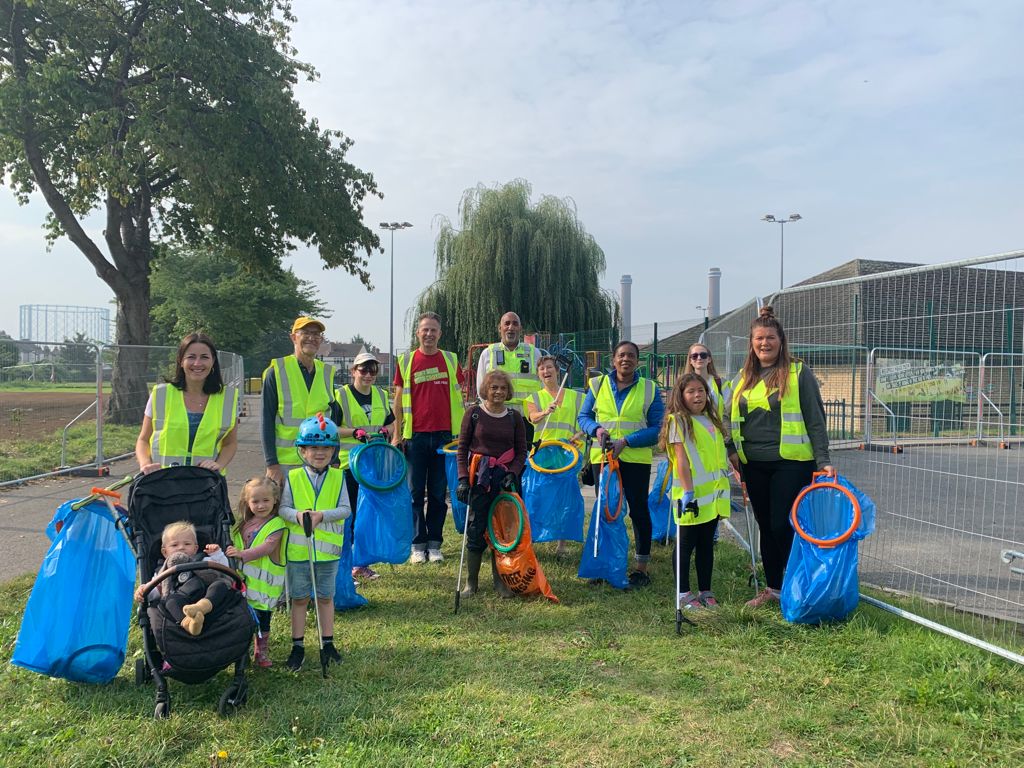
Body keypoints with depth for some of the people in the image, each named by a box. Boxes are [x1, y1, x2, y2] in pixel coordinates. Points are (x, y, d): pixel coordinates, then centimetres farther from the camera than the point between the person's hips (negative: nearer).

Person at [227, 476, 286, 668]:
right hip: (242, 580, 5)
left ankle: (261, 651, 23)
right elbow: (232, 545, 15)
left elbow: (267, 547, -24)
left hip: (263, 582, -5)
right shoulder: (243, 523, 8)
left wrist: (243, 554, -33)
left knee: (261, 616, 6)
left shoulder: (277, 524, -12)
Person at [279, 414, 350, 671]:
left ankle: (327, 643, 28)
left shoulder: (338, 477, -1)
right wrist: (297, 515, -24)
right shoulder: (293, 478, -3)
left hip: (328, 550, 1)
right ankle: (297, 646, 23)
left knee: (326, 597, 13)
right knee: (299, 598, 10)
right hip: (298, 550, 0)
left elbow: (345, 509, -6)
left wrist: (322, 515, -22)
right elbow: (283, 508, -4)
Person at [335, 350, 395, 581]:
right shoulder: (341, 395, -3)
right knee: (349, 516, -2)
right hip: (348, 463, -5)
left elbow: (389, 424, 19)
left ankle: (362, 564, 20)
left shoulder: (381, 395, 12)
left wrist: (385, 431, -3)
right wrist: (355, 432, -20)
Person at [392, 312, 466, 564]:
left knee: (438, 493, 6)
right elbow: (399, 399, 6)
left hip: (444, 435, 1)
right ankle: (417, 544, 13)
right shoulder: (406, 361, 5)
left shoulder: (451, 360, 8)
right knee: (415, 493, 3)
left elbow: (459, 396, 12)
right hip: (415, 436, -1)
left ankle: (434, 544, 16)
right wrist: (397, 434, 1)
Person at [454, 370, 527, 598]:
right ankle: (471, 583, 13)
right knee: (475, 530, 0)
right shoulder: (474, 413, 1)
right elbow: (462, 448, 2)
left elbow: (521, 451, 9)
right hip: (479, 478, -2)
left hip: (506, 479, 2)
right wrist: (463, 478, -8)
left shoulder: (514, 417, 7)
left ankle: (500, 581, 17)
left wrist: (512, 473, -7)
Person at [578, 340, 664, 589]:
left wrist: (626, 441, -16)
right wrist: (596, 429, -12)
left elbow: (657, 428, -5)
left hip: (636, 458, -2)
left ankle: (642, 568, 15)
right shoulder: (597, 385, 6)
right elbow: (584, 416, 10)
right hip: (602, 457, 2)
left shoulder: (649, 389, -1)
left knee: (638, 510, 4)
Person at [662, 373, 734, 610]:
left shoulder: (711, 420, 14)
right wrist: (687, 492, -19)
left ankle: (705, 592, 21)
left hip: (713, 494, 7)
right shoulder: (679, 421, -7)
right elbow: (681, 460, -14)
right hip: (693, 496, -7)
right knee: (686, 544, 2)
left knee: (707, 544, 13)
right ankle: (684, 594, 11)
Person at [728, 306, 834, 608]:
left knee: (782, 526, -7)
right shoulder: (743, 377, 11)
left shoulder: (798, 373, -3)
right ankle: (773, 588, 24)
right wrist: (731, 449, 1)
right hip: (754, 465, 5)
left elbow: (815, 419, -4)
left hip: (791, 462, -5)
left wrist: (823, 460, -10)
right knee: (766, 527, 12)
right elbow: (730, 418, 16)